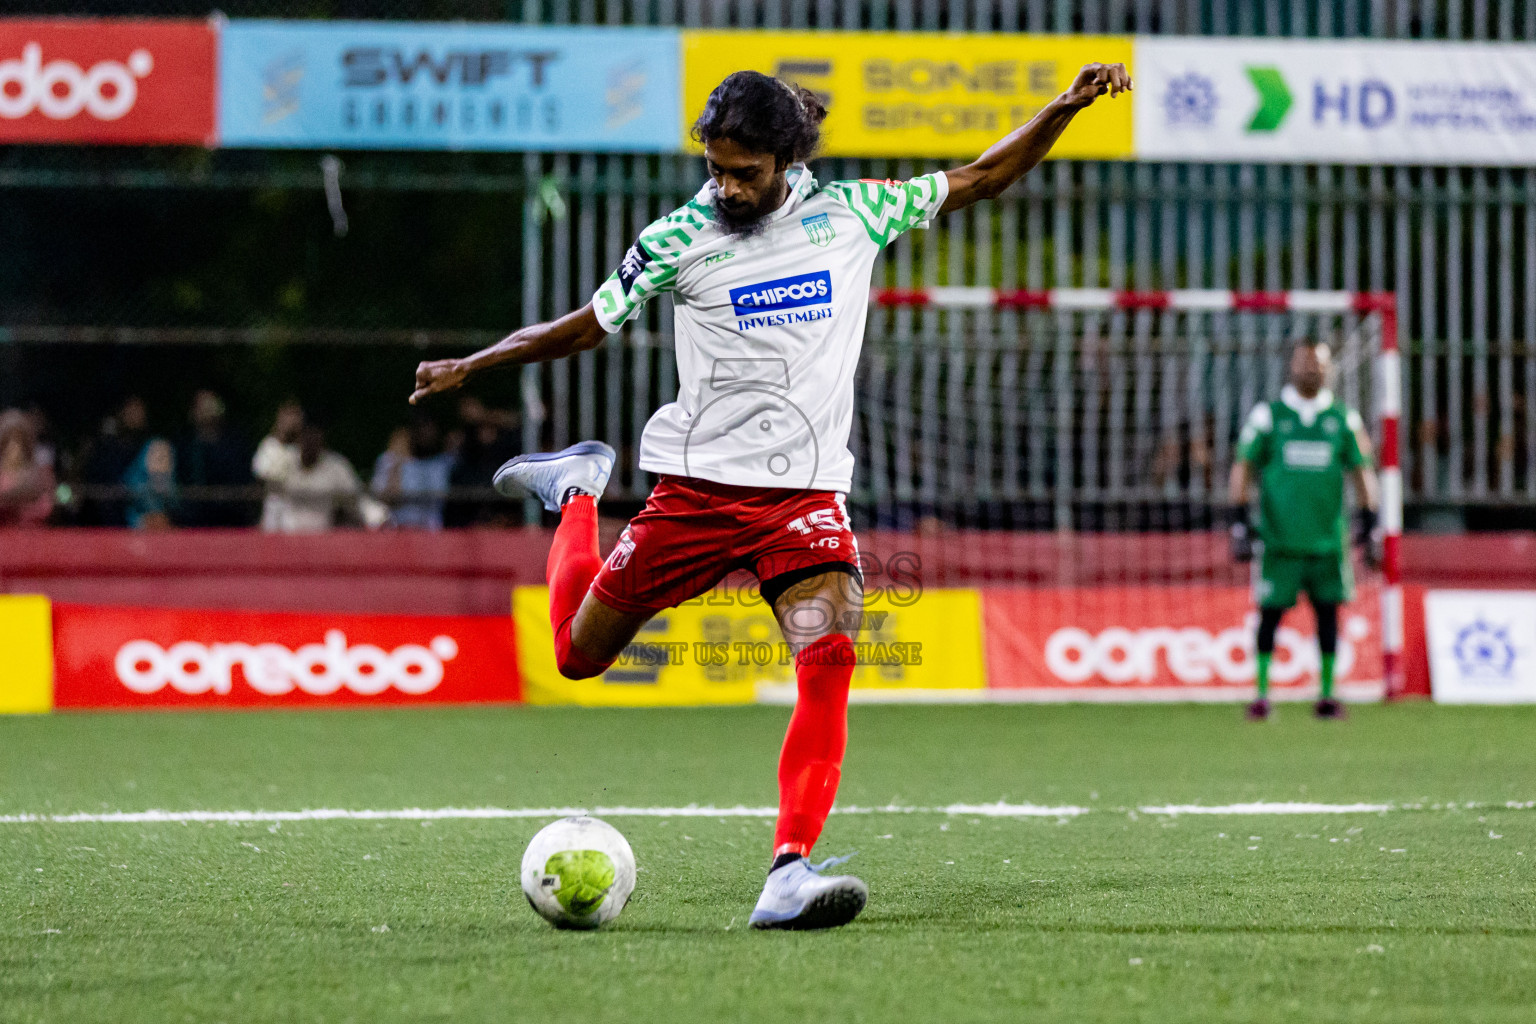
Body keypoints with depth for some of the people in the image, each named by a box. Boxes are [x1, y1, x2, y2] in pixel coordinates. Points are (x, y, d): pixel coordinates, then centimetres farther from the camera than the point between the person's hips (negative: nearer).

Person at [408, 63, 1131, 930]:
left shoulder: (852, 213, 2)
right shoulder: (679, 239, -4)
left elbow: (983, 179, 11)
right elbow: (584, 329, 6)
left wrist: (1068, 106, 1)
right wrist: (472, 365, 0)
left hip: (806, 492, 0)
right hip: (698, 482, 0)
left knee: (830, 655, -25)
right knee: (580, 654, 11)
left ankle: (791, 872, -28)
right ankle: (578, 489, 42)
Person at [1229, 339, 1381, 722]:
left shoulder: (1343, 419, 9)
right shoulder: (1268, 415, 4)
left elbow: (1362, 471, 13)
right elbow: (1242, 469, 6)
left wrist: (1370, 524, 6)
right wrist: (1239, 522, -2)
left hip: (1328, 540, 2)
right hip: (1280, 537, -2)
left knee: (1328, 614, 2)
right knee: (1270, 614, -2)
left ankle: (1327, 694, 9)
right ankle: (1261, 693, 4)